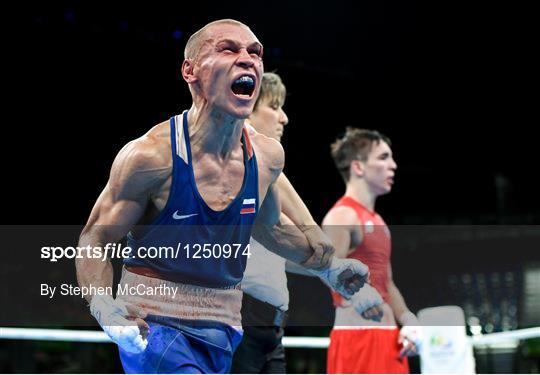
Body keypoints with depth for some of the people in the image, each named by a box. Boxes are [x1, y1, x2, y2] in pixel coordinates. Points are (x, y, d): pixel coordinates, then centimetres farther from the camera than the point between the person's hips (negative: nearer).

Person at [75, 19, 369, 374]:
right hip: (152, 328, -6)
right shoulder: (151, 156, -18)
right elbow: (94, 240, -10)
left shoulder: (267, 155, 0)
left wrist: (327, 263, 27)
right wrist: (106, 308, -26)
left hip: (223, 330, 6)